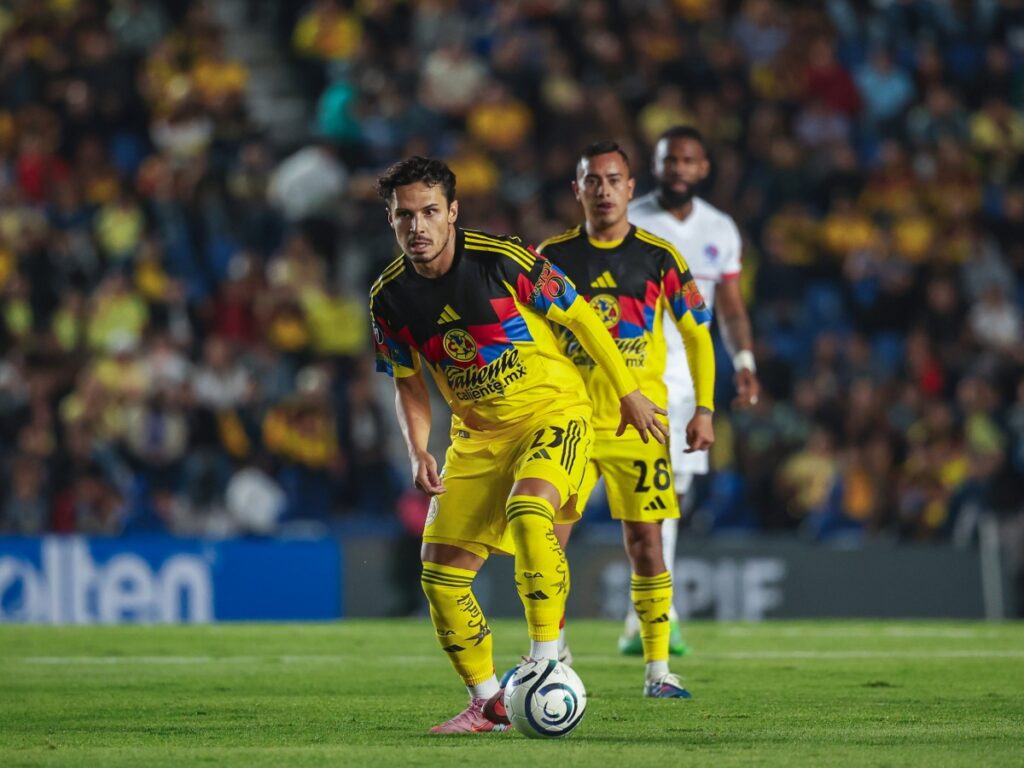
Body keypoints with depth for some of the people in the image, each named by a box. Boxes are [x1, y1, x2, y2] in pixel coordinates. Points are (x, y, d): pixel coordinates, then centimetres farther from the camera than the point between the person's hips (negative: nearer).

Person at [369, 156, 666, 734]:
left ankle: (547, 662, -29)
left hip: (553, 410, -5)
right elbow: (409, 383, 10)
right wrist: (419, 452, -5)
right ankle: (487, 702, 9)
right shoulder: (390, 297, -5)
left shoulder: (502, 260, -19)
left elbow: (580, 316, -7)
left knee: (528, 509, -34)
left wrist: (628, 391, -2)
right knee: (441, 571, -5)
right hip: (478, 433, 5)